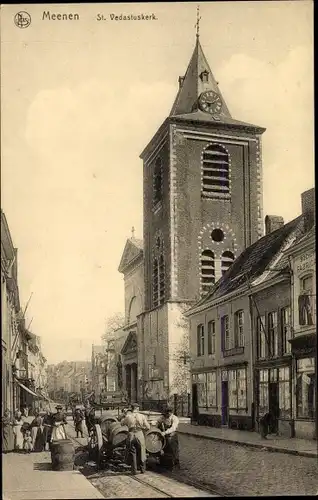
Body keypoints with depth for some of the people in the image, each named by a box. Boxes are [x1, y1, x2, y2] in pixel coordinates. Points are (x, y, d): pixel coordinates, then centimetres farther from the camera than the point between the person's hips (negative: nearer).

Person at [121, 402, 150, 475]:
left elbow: (122, 423, 14)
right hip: (140, 435, 0)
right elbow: (148, 427, -1)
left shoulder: (128, 416, -3)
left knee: (132, 453, 10)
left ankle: (134, 470, 10)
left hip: (131, 435, 0)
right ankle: (142, 469, 21)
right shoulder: (142, 416, -3)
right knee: (141, 453, 14)